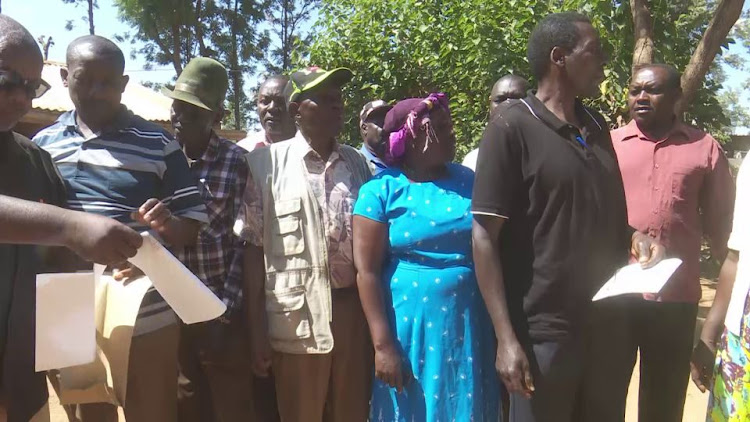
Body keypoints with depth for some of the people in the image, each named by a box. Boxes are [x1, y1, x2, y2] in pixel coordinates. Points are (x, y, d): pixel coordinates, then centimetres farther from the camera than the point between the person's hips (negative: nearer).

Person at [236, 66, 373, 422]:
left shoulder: (357, 162, 9)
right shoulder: (267, 162, -3)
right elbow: (253, 246, -4)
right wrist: (256, 327, -6)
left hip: (354, 310, 4)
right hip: (297, 318, -3)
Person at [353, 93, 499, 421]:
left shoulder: (469, 181, 6)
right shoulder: (381, 191, -6)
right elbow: (366, 271, -10)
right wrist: (383, 344, -13)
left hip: (469, 327, 4)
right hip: (411, 327, -3)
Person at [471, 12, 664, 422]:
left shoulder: (597, 126, 9)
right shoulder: (512, 126, -11)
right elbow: (485, 237, -14)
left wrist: (635, 237, -2)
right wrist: (506, 339, -18)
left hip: (607, 326, 7)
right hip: (544, 333, -6)